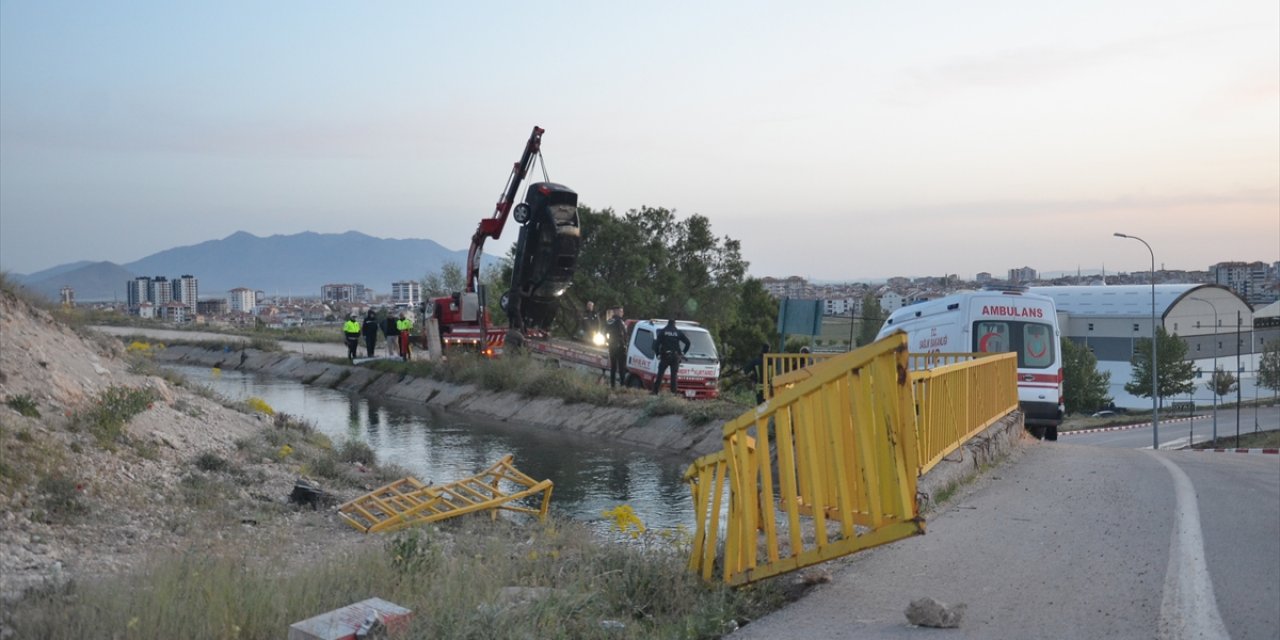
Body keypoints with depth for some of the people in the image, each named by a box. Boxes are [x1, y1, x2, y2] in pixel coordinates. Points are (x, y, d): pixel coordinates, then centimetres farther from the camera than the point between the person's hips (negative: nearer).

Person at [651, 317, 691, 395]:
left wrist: (657, 353, 5)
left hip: (665, 356, -1)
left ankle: (655, 391, 0)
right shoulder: (678, 332, 5)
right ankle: (673, 392, -2)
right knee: (673, 375, 3)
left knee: (660, 374, 3)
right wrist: (683, 352, 11)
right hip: (675, 356, 1)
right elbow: (687, 342, 3)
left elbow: (657, 343, -5)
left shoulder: (662, 331, 2)